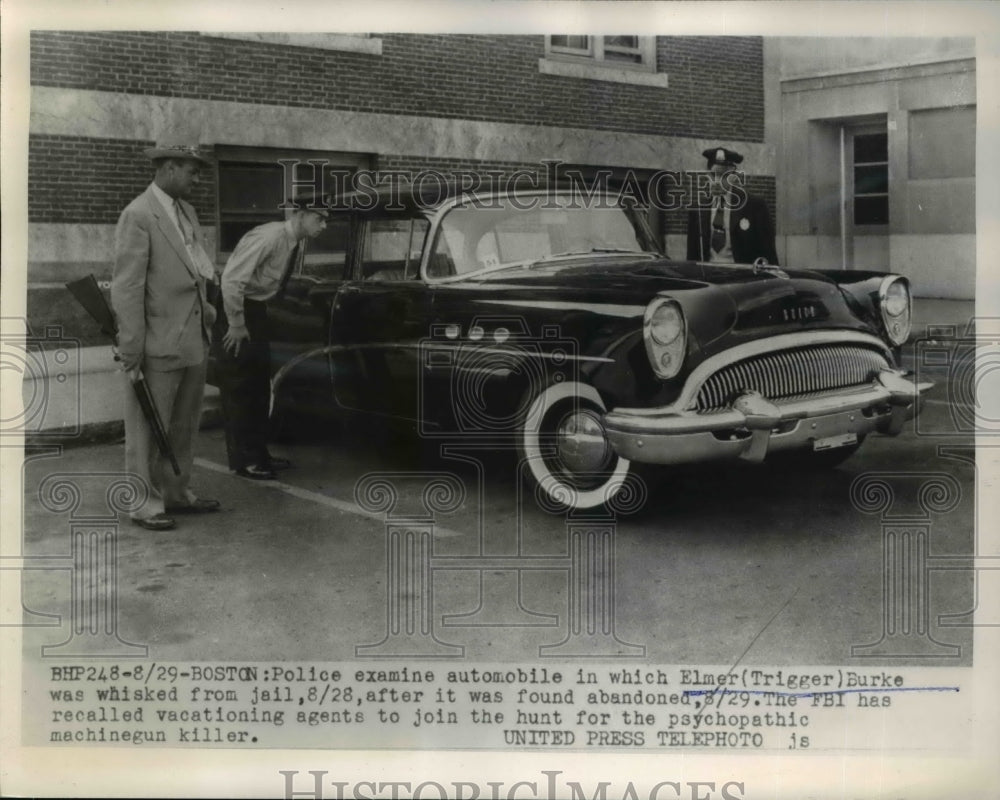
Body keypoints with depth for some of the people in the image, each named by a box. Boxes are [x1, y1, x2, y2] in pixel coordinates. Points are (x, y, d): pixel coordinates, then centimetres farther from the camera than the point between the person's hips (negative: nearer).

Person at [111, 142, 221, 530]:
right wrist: (130, 346, -18)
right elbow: (127, 286, -16)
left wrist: (206, 311, 12)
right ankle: (146, 505, 9)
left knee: (183, 425, 17)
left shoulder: (186, 210, 13)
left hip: (194, 338, 8)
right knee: (149, 428, 1)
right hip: (159, 342, -8)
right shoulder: (138, 215, -13)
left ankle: (177, 492, 29)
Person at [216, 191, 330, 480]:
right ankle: (242, 460, 3)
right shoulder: (269, 237, -24)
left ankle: (258, 453, 22)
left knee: (259, 383, 13)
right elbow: (231, 279, -28)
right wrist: (235, 325, -22)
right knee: (239, 386, -3)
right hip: (233, 307, -9)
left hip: (255, 308, 9)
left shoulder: (293, 243, 3)